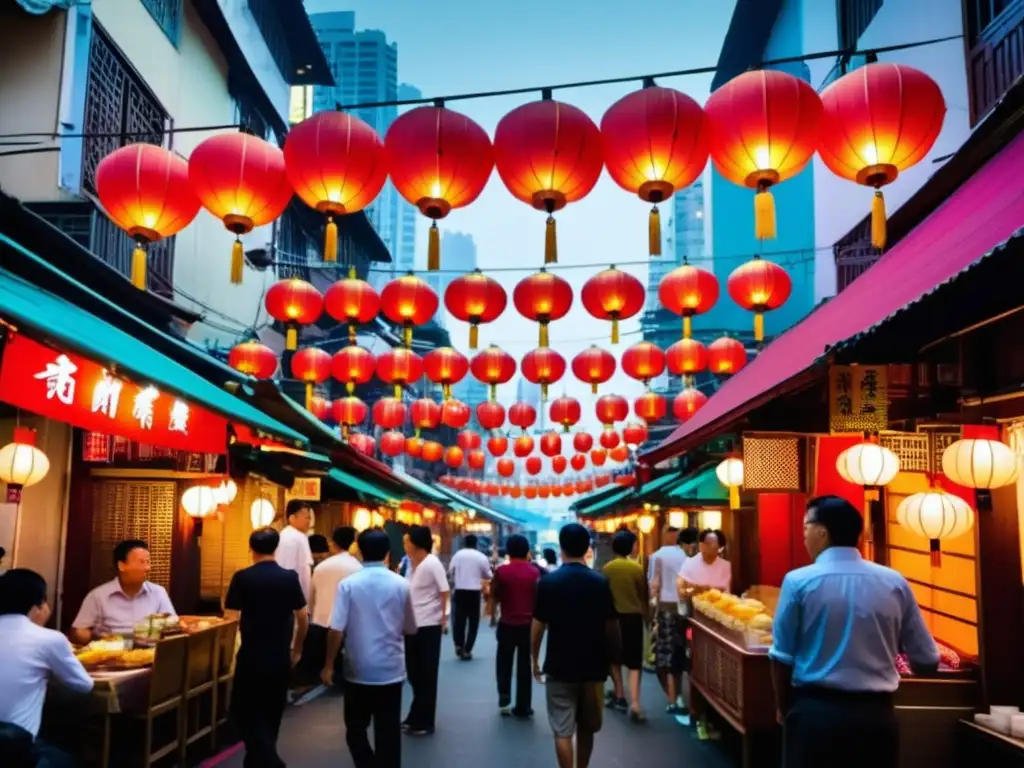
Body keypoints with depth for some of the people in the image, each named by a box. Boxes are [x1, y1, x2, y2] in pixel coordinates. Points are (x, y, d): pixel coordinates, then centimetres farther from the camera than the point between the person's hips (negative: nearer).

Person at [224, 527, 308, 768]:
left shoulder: (242, 577, -9)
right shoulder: (290, 577, -2)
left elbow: (230, 617, -9)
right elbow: (303, 618, 2)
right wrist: (296, 650, 16)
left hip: (251, 656, -3)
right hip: (280, 657, 3)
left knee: (245, 711, 7)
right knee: (271, 714, 17)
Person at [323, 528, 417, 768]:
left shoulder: (348, 584, -9)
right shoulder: (401, 585, -5)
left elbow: (336, 630, -12)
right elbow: (410, 629, 5)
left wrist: (328, 665, 0)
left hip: (358, 671, -1)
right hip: (391, 670, 1)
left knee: (356, 729, 16)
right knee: (388, 732, 10)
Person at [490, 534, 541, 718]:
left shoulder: (501, 571, -8)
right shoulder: (535, 572, -4)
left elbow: (495, 598, -1)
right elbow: (539, 598, 2)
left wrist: (492, 612, 16)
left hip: (507, 624, -1)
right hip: (529, 625, 1)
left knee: (504, 663, 17)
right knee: (525, 666, 9)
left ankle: (504, 699, 9)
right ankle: (522, 707, 14)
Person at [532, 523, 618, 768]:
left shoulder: (548, 582, -8)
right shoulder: (601, 582, -5)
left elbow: (538, 626, -4)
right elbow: (611, 627, -2)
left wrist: (534, 659, 9)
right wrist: (612, 658, 12)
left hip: (559, 667, -2)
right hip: (593, 666, 2)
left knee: (562, 731, 4)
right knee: (587, 727, 20)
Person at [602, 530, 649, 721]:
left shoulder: (607, 569, -4)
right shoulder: (638, 568, -5)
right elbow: (644, 596, 1)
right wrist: (646, 618, 14)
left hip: (614, 617, 1)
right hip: (633, 617, -1)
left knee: (615, 659, 18)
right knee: (634, 662, 0)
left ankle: (620, 696, 24)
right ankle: (635, 704, -10)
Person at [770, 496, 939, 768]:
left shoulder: (798, 581, -9)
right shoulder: (895, 583, 0)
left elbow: (782, 657, -4)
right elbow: (927, 661, 5)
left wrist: (784, 709, 12)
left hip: (815, 712, -3)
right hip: (877, 716, 3)